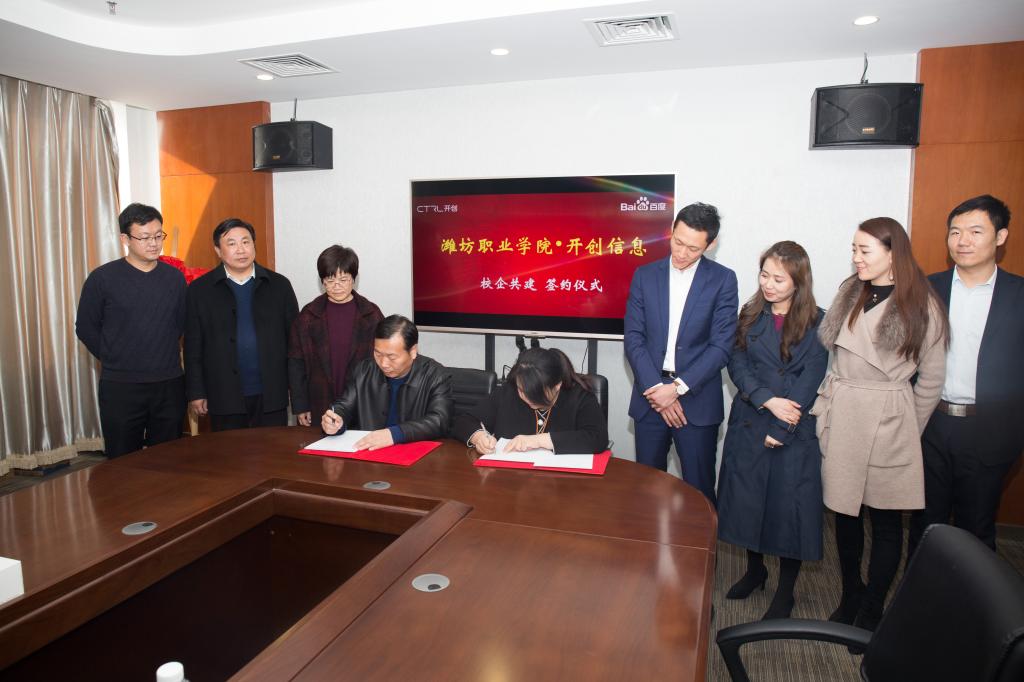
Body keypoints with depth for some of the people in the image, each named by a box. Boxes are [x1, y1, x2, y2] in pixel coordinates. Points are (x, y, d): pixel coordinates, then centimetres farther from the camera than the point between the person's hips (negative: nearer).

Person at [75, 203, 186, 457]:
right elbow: (86, 328, 4)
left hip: (169, 385, 2)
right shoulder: (102, 278, -4)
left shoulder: (174, 277, 4)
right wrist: (114, 359, 5)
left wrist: (164, 355, 9)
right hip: (120, 388, -2)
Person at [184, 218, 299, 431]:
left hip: (271, 397, 1)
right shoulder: (200, 290, 3)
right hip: (225, 398, 0)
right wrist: (196, 393, 0)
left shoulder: (279, 285, 5)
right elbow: (193, 347, 3)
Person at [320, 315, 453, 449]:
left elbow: (440, 422, -19)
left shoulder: (436, 376, -8)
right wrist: (334, 422, -14)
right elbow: (344, 407, 8)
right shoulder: (362, 370, 4)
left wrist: (394, 433, -31)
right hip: (365, 454, 3)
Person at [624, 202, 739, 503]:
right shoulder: (645, 275, 5)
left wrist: (678, 387, -15)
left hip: (698, 401, -2)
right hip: (650, 398, 2)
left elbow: (721, 346, -7)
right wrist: (656, 388, -11)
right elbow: (633, 338, 0)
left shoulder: (723, 280, -1)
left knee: (699, 489, 6)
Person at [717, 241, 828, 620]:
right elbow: (737, 365, -1)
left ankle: (785, 592, 21)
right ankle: (754, 570, 34)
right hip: (749, 424, 3)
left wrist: (780, 428, -13)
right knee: (747, 499, 11)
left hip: (794, 430, -3)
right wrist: (768, 400, -16)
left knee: (790, 506, 3)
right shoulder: (750, 315, 5)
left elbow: (810, 381, -9)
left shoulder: (816, 322, -4)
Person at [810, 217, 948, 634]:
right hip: (839, 417, 4)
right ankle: (849, 599, 31)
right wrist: (827, 404, 0)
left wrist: (907, 429, 3)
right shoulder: (849, 292, 5)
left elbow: (931, 380, 0)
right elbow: (826, 348, 7)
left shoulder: (921, 306, -6)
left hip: (888, 422, -3)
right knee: (845, 513, 13)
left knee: (886, 521, 8)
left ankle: (871, 611, 24)